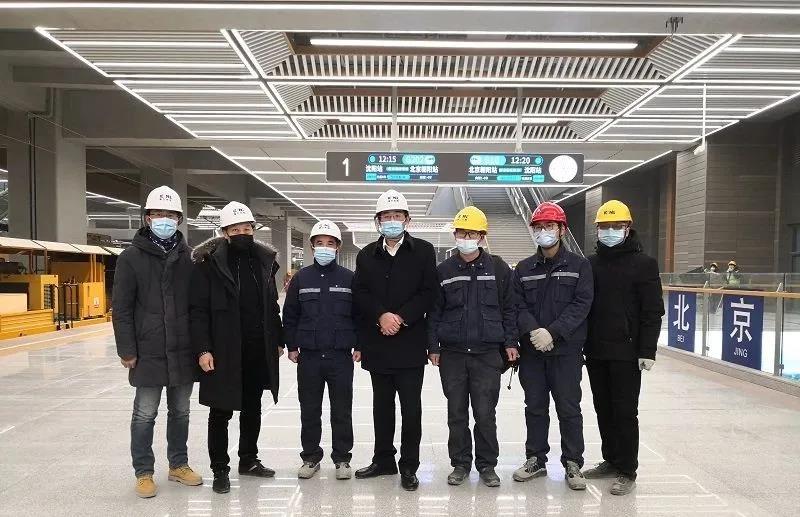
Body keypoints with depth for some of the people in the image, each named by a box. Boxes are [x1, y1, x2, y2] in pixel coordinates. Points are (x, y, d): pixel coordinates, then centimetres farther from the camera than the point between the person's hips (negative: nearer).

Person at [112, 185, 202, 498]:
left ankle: (179, 464, 30)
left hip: (184, 351, 3)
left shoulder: (188, 257, 6)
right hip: (149, 352, -3)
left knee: (180, 411, 14)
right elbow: (121, 307, -5)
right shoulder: (132, 257, -4)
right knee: (145, 414, 8)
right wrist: (126, 349, -9)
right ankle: (144, 472, 22)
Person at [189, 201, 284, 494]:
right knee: (221, 413, 7)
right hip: (224, 352, -5)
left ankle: (248, 460, 34)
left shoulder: (264, 260, 7)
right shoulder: (208, 263, -8)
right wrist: (203, 349, -17)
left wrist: (278, 341, 11)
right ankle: (220, 470, 22)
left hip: (259, 351, 5)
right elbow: (198, 310, -11)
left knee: (252, 409, 18)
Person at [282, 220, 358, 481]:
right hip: (309, 356, 1)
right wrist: (292, 346, 5)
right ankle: (311, 457, 25)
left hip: (341, 356, -1)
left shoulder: (349, 278, 2)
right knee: (309, 411, 10)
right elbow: (290, 315, 9)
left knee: (342, 411, 7)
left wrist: (359, 346, 0)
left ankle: (342, 459, 21)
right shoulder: (301, 278, 5)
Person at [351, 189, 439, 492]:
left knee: (411, 407, 2)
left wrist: (402, 318, -15)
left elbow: (428, 293, -5)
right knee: (382, 405, 15)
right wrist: (381, 316, -14)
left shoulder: (423, 251, 1)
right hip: (377, 343, 3)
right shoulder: (367, 255, 9)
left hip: (410, 343, -3)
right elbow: (360, 294, 2)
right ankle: (383, 460, 29)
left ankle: (409, 466, 16)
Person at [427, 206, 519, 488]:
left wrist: (510, 342, 2)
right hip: (452, 353, 2)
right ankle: (460, 464, 24)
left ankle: (487, 465, 21)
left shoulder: (498, 268, 3)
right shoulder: (444, 270, 5)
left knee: (485, 413, 3)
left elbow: (508, 308, 6)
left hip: (487, 353, -1)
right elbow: (434, 312, 7)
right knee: (456, 412, 9)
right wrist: (433, 346, 3)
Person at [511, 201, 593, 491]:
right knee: (535, 407, 12)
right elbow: (518, 305, 1)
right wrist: (533, 331, -17)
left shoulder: (578, 266, 1)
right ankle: (536, 459, 25)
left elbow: (581, 305, -8)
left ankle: (573, 463, 19)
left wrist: (553, 332, -18)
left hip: (566, 350, -2)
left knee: (569, 408, 5)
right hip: (531, 350, 3)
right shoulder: (524, 269, 9)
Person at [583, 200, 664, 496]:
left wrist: (647, 351, -13)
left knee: (625, 412, 2)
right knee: (603, 410, 14)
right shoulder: (590, 264, 9)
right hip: (595, 351, 5)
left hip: (626, 352, -5)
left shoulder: (643, 264, -4)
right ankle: (611, 460, 29)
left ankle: (627, 471, 13)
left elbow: (653, 312, -7)